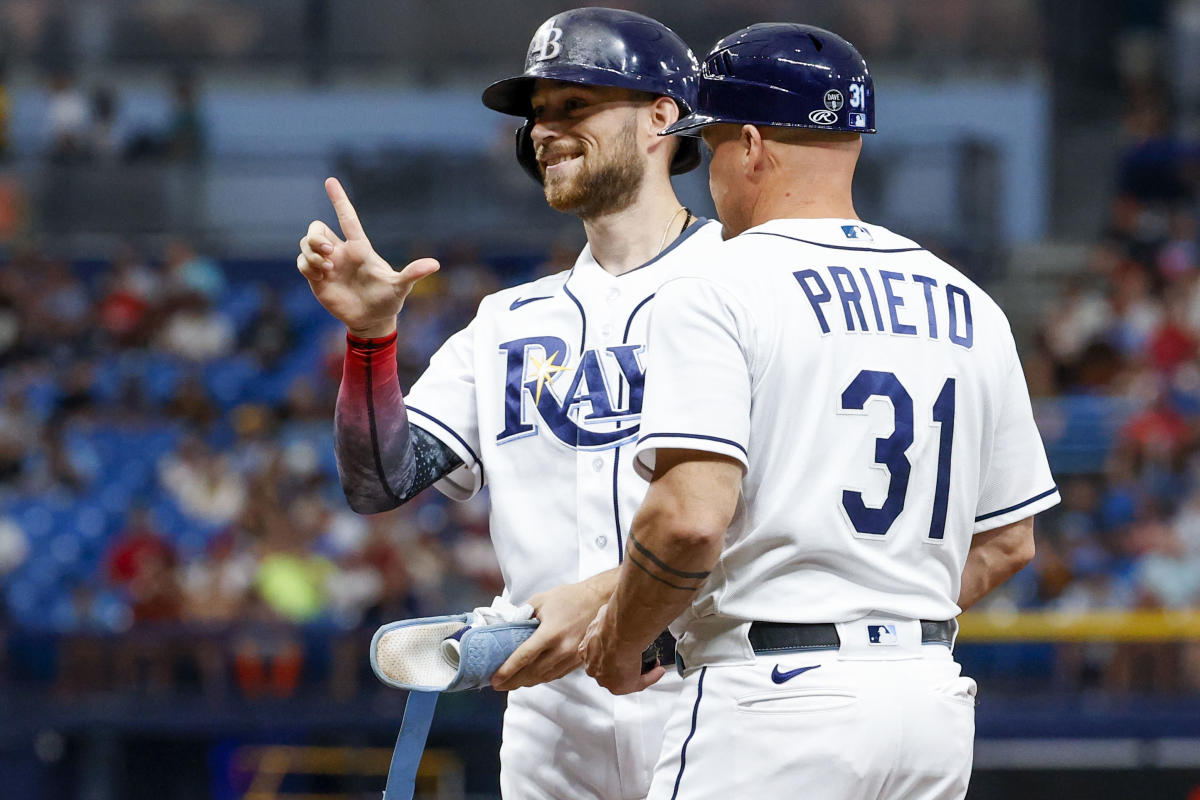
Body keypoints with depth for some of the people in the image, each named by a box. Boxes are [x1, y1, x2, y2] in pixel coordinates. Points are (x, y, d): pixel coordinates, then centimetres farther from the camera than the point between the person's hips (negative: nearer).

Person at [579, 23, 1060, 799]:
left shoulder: (719, 291, -7)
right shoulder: (969, 307, 13)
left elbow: (690, 517, -19)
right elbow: (1008, 542, 16)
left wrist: (620, 638, -3)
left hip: (772, 702, -7)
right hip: (934, 698, 7)